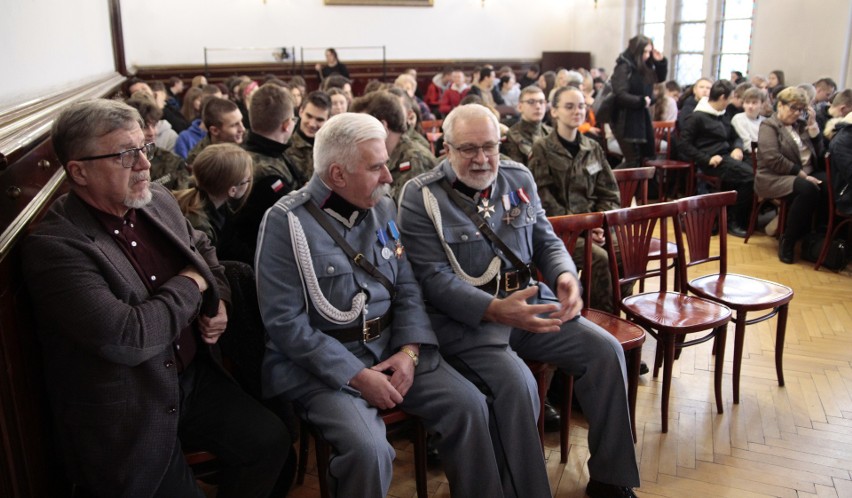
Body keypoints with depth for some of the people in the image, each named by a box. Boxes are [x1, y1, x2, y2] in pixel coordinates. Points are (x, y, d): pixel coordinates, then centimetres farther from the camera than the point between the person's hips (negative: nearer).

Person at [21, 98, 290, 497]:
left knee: (271, 440, 3)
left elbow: (201, 248, 20)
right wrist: (191, 283, -15)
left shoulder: (158, 200, 0)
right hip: (126, 416, -6)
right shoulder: (53, 245, -22)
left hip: (192, 376, 7)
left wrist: (218, 298, -1)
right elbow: (128, 338, -30)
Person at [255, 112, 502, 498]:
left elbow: (408, 287, 7)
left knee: (468, 405, -9)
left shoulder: (383, 208, 5)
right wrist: (357, 376, -19)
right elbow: (285, 322, -16)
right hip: (319, 364, -5)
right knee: (369, 449, -27)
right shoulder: (286, 222, -13)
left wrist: (410, 350, -10)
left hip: (390, 347, 5)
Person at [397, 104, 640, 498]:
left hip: (529, 301, 6)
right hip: (464, 318, -6)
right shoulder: (420, 197, -9)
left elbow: (545, 240, 14)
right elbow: (434, 278, -16)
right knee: (516, 384, -30)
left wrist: (566, 275, -10)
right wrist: (495, 310, -31)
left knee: (605, 351, -7)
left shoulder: (518, 178, 8)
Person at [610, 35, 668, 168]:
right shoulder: (623, 67, -13)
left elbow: (660, 77, 25)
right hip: (626, 121, -8)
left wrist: (661, 62, 8)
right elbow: (620, 95, -23)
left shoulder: (644, 68, 11)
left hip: (642, 118, 8)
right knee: (633, 160, -9)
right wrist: (641, 101, -15)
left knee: (645, 158, 8)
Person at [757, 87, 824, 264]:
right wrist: (801, 173, -17)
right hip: (774, 178, -6)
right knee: (807, 189, -36)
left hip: (804, 176, 6)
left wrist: (813, 125, 11)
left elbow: (818, 153, 20)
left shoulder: (800, 125, 22)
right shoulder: (769, 126, 2)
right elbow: (773, 158, -13)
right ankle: (787, 241, -23)